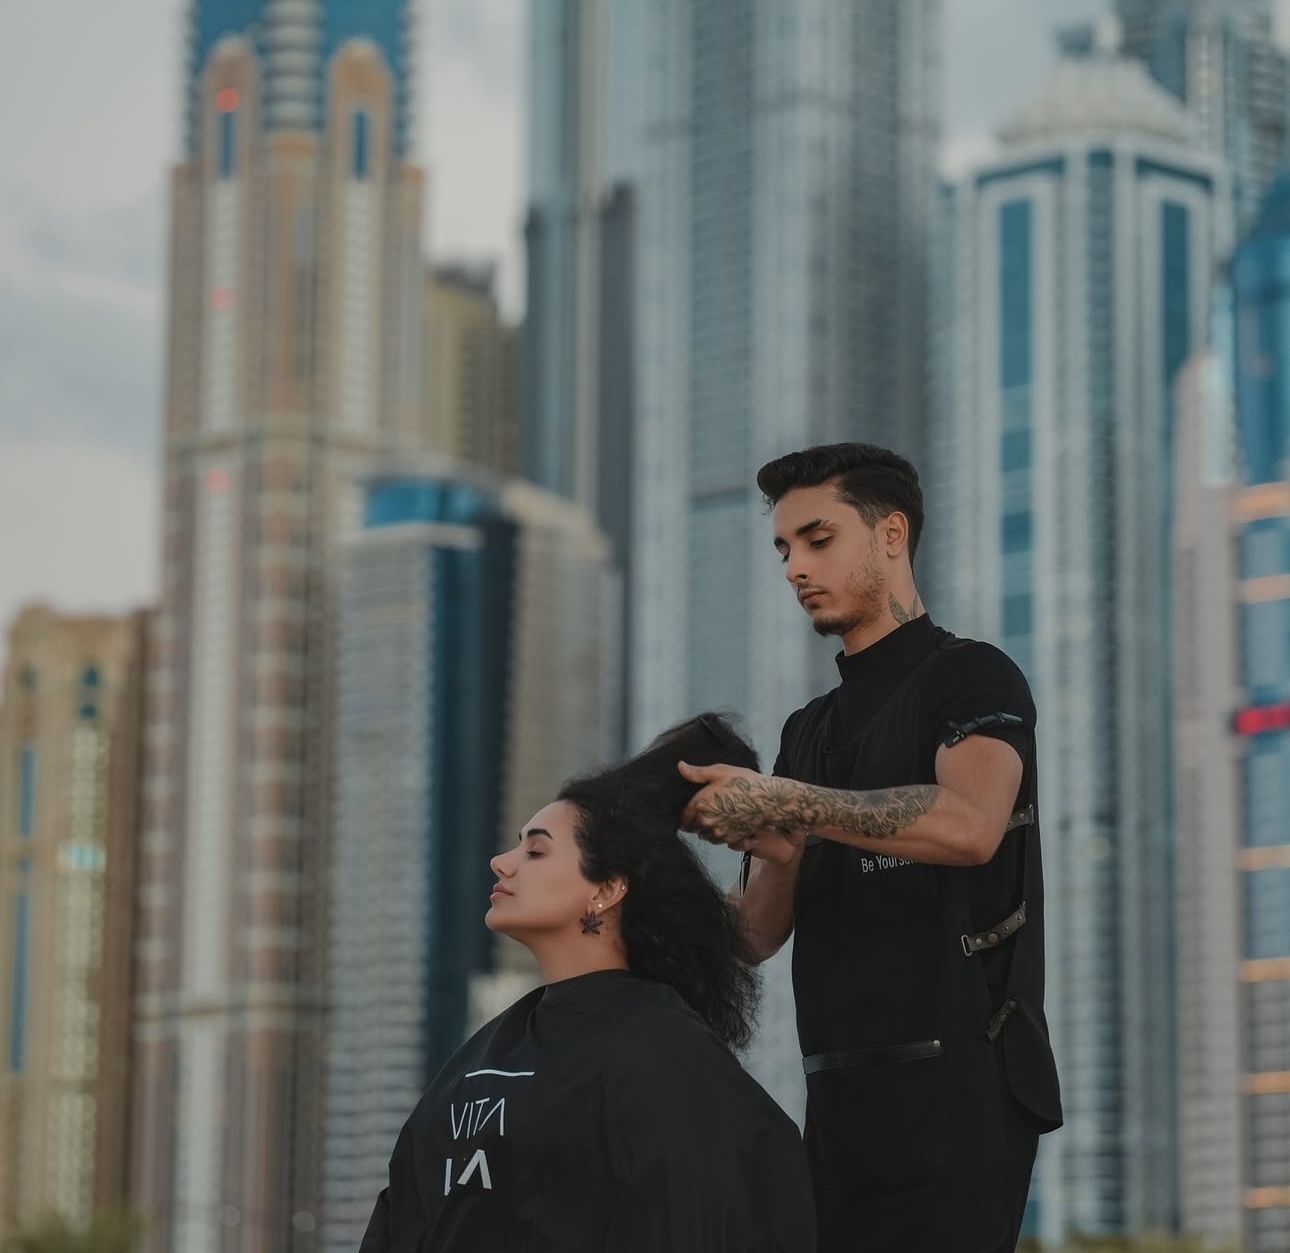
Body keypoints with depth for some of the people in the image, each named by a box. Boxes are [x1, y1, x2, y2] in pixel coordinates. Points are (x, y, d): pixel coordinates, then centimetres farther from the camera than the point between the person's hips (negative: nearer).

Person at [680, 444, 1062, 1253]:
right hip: (844, 1094, 7)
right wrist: (772, 855, -7)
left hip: (953, 1086, -7)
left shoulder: (969, 678, -1)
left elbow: (970, 824, -23)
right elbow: (759, 934, 15)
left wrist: (784, 804, -21)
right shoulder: (811, 729, 21)